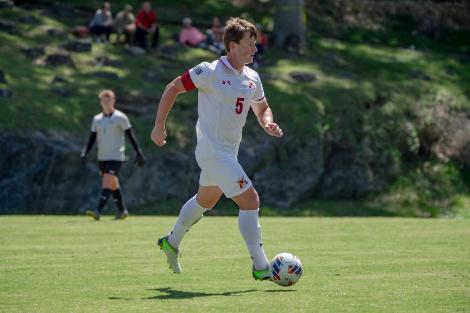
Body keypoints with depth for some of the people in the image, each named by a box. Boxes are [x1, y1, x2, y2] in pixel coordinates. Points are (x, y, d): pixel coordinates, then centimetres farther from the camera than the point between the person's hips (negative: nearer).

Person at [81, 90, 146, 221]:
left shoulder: (120, 117, -4)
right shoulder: (97, 119, 11)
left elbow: (131, 136, -3)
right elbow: (92, 139, 13)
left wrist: (138, 152, -8)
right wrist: (85, 152, -1)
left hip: (115, 157, -6)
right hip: (102, 157, 6)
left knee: (107, 183, -17)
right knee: (113, 185, 12)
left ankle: (98, 211, -26)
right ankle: (122, 210, 24)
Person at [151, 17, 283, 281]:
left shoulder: (252, 78, 6)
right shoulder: (210, 72, -16)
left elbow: (262, 107, 20)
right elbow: (173, 88, -8)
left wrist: (268, 123, -3)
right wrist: (159, 126, -8)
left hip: (230, 152, 9)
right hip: (213, 152, -9)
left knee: (205, 201, 26)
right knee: (250, 201, -14)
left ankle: (171, 242, 48)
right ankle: (261, 267, -9)